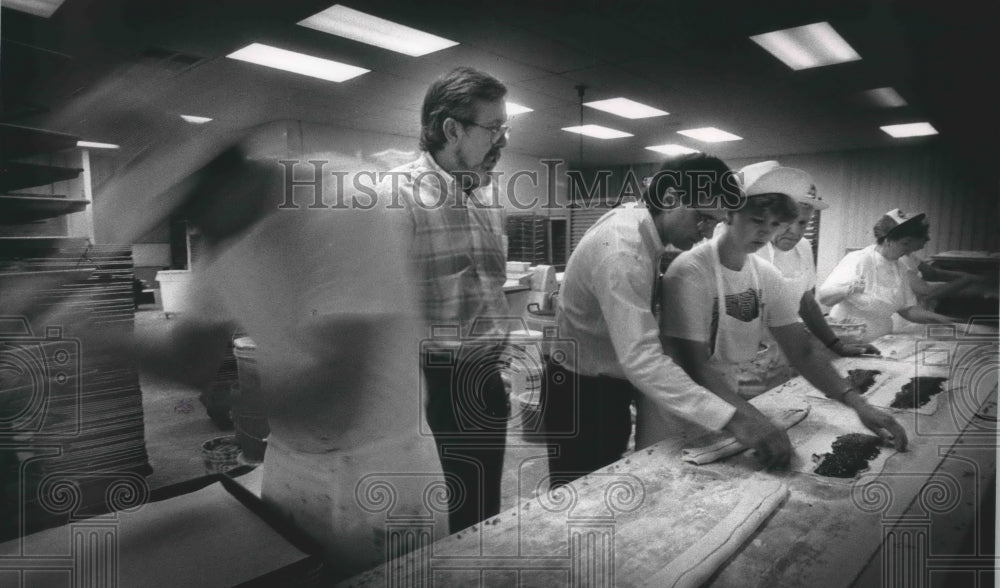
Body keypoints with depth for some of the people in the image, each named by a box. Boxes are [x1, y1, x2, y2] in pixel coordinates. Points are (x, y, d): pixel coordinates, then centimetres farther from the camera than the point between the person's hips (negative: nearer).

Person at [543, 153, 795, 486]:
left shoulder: (635, 218, -1)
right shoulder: (622, 253, -31)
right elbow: (642, 359, -39)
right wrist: (731, 418, -42)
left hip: (610, 386, 9)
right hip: (581, 396, -9)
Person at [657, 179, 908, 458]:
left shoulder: (767, 275, -2)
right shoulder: (691, 271, -22)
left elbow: (803, 353, -2)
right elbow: (695, 366, -26)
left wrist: (857, 403, -17)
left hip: (726, 396, 6)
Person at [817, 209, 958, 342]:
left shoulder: (901, 269, 10)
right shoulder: (857, 260, -10)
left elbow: (907, 309, 17)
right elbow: (823, 298, -16)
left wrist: (939, 318, 3)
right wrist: (848, 289, -33)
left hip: (881, 341, 6)